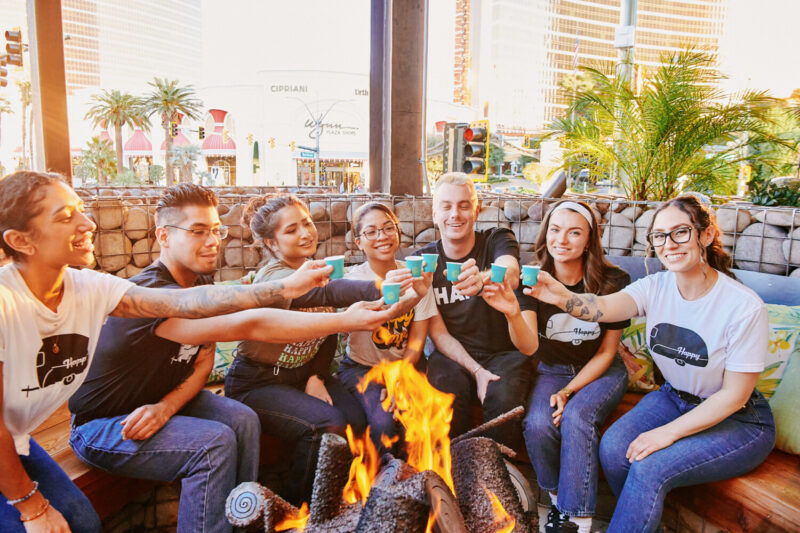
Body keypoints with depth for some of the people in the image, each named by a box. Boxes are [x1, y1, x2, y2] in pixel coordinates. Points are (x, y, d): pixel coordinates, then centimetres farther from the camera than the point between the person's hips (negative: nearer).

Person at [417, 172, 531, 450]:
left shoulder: (498, 240, -4)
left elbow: (510, 274, -30)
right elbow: (438, 333, -3)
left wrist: (482, 281, -55)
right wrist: (476, 371, -18)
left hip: (504, 353, 0)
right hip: (452, 355, 1)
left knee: (504, 399, -29)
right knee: (445, 397, -30)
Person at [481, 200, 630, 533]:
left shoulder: (613, 282, -13)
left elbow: (607, 352, -4)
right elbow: (529, 346, -25)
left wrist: (568, 392, -14)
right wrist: (513, 313, -47)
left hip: (600, 372, -1)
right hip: (551, 371, 1)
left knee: (576, 418, -30)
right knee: (537, 424, -26)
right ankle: (557, 500, 3)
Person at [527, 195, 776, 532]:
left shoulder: (745, 307, -22)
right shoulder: (656, 287, -10)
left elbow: (734, 396, -17)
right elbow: (606, 307, -31)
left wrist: (669, 432, -21)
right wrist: (563, 298, -53)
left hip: (738, 420, -4)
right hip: (673, 398, 5)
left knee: (649, 468, -26)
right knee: (614, 447, -18)